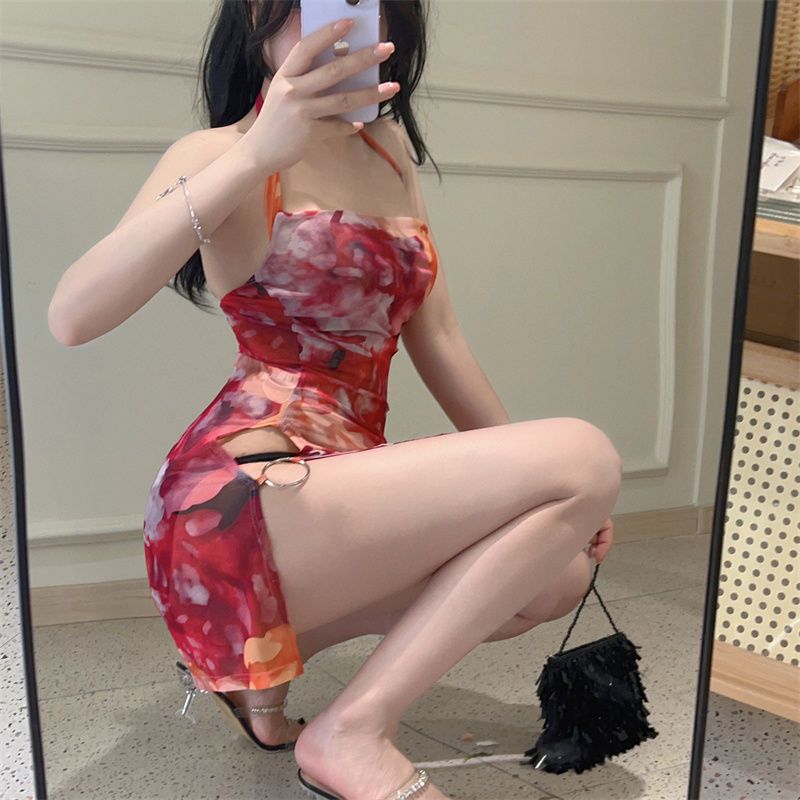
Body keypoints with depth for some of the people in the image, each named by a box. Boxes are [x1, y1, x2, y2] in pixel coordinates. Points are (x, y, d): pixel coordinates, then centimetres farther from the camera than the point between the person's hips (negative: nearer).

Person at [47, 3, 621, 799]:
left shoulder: (389, 148, 15)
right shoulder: (222, 152, -6)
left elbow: (433, 334, 14)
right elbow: (71, 316, -22)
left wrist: (534, 487, 12)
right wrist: (257, 152, -29)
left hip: (340, 476, 8)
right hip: (240, 495, -8)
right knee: (585, 459, -17)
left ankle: (272, 647, 9)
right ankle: (354, 731, -10)